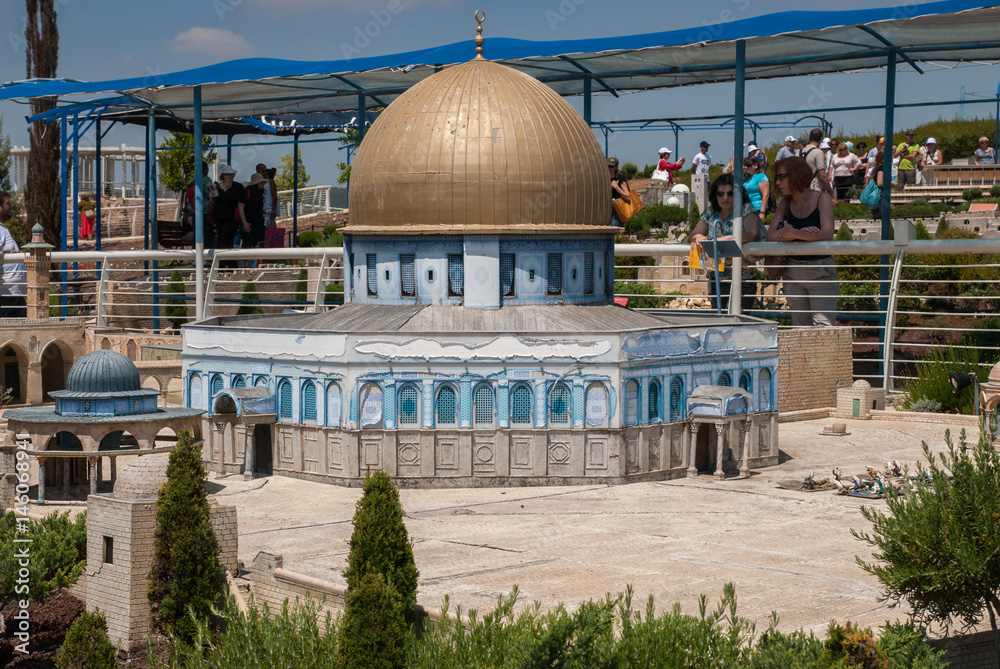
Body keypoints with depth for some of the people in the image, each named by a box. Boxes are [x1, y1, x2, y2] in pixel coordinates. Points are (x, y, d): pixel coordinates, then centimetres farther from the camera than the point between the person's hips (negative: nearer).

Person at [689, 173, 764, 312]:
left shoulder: (746, 210, -1)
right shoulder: (710, 212, 10)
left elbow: (752, 235, -17)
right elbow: (693, 235, 10)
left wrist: (723, 239, -28)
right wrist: (698, 238, -17)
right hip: (716, 279, 5)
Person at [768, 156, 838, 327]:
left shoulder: (822, 199, -5)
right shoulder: (786, 202, 8)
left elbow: (827, 234, -20)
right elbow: (771, 235, -4)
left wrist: (793, 233, -29)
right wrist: (802, 233, -18)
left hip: (820, 271, -5)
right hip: (793, 272, 5)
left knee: (822, 326, -16)